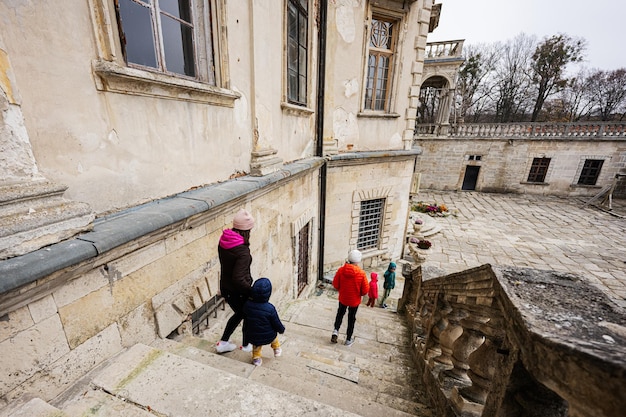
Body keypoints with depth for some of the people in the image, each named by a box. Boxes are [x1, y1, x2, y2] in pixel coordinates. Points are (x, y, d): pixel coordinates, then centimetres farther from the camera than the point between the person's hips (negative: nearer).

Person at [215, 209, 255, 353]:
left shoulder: (223, 241, -7)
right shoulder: (243, 252, -31)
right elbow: (238, 278, -31)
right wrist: (251, 291, -17)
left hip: (225, 287, 7)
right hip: (238, 291, -7)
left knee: (239, 313, 30)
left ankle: (223, 343, 40)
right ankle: (246, 346, 42)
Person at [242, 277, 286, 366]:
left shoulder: (247, 305, -16)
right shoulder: (270, 308, -26)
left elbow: (245, 319, 2)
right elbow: (277, 324, -13)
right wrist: (282, 329, 8)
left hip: (251, 338, 2)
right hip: (268, 338, -2)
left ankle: (256, 357, 35)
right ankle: (277, 349, 43)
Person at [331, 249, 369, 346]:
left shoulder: (341, 270, -18)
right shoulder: (361, 273, -22)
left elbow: (335, 284, -8)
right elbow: (365, 290, -15)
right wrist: (360, 294, 6)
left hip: (342, 298, 1)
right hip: (355, 300, -1)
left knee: (340, 314, 27)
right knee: (351, 318, 18)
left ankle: (336, 330, 13)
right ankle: (349, 339, 30)